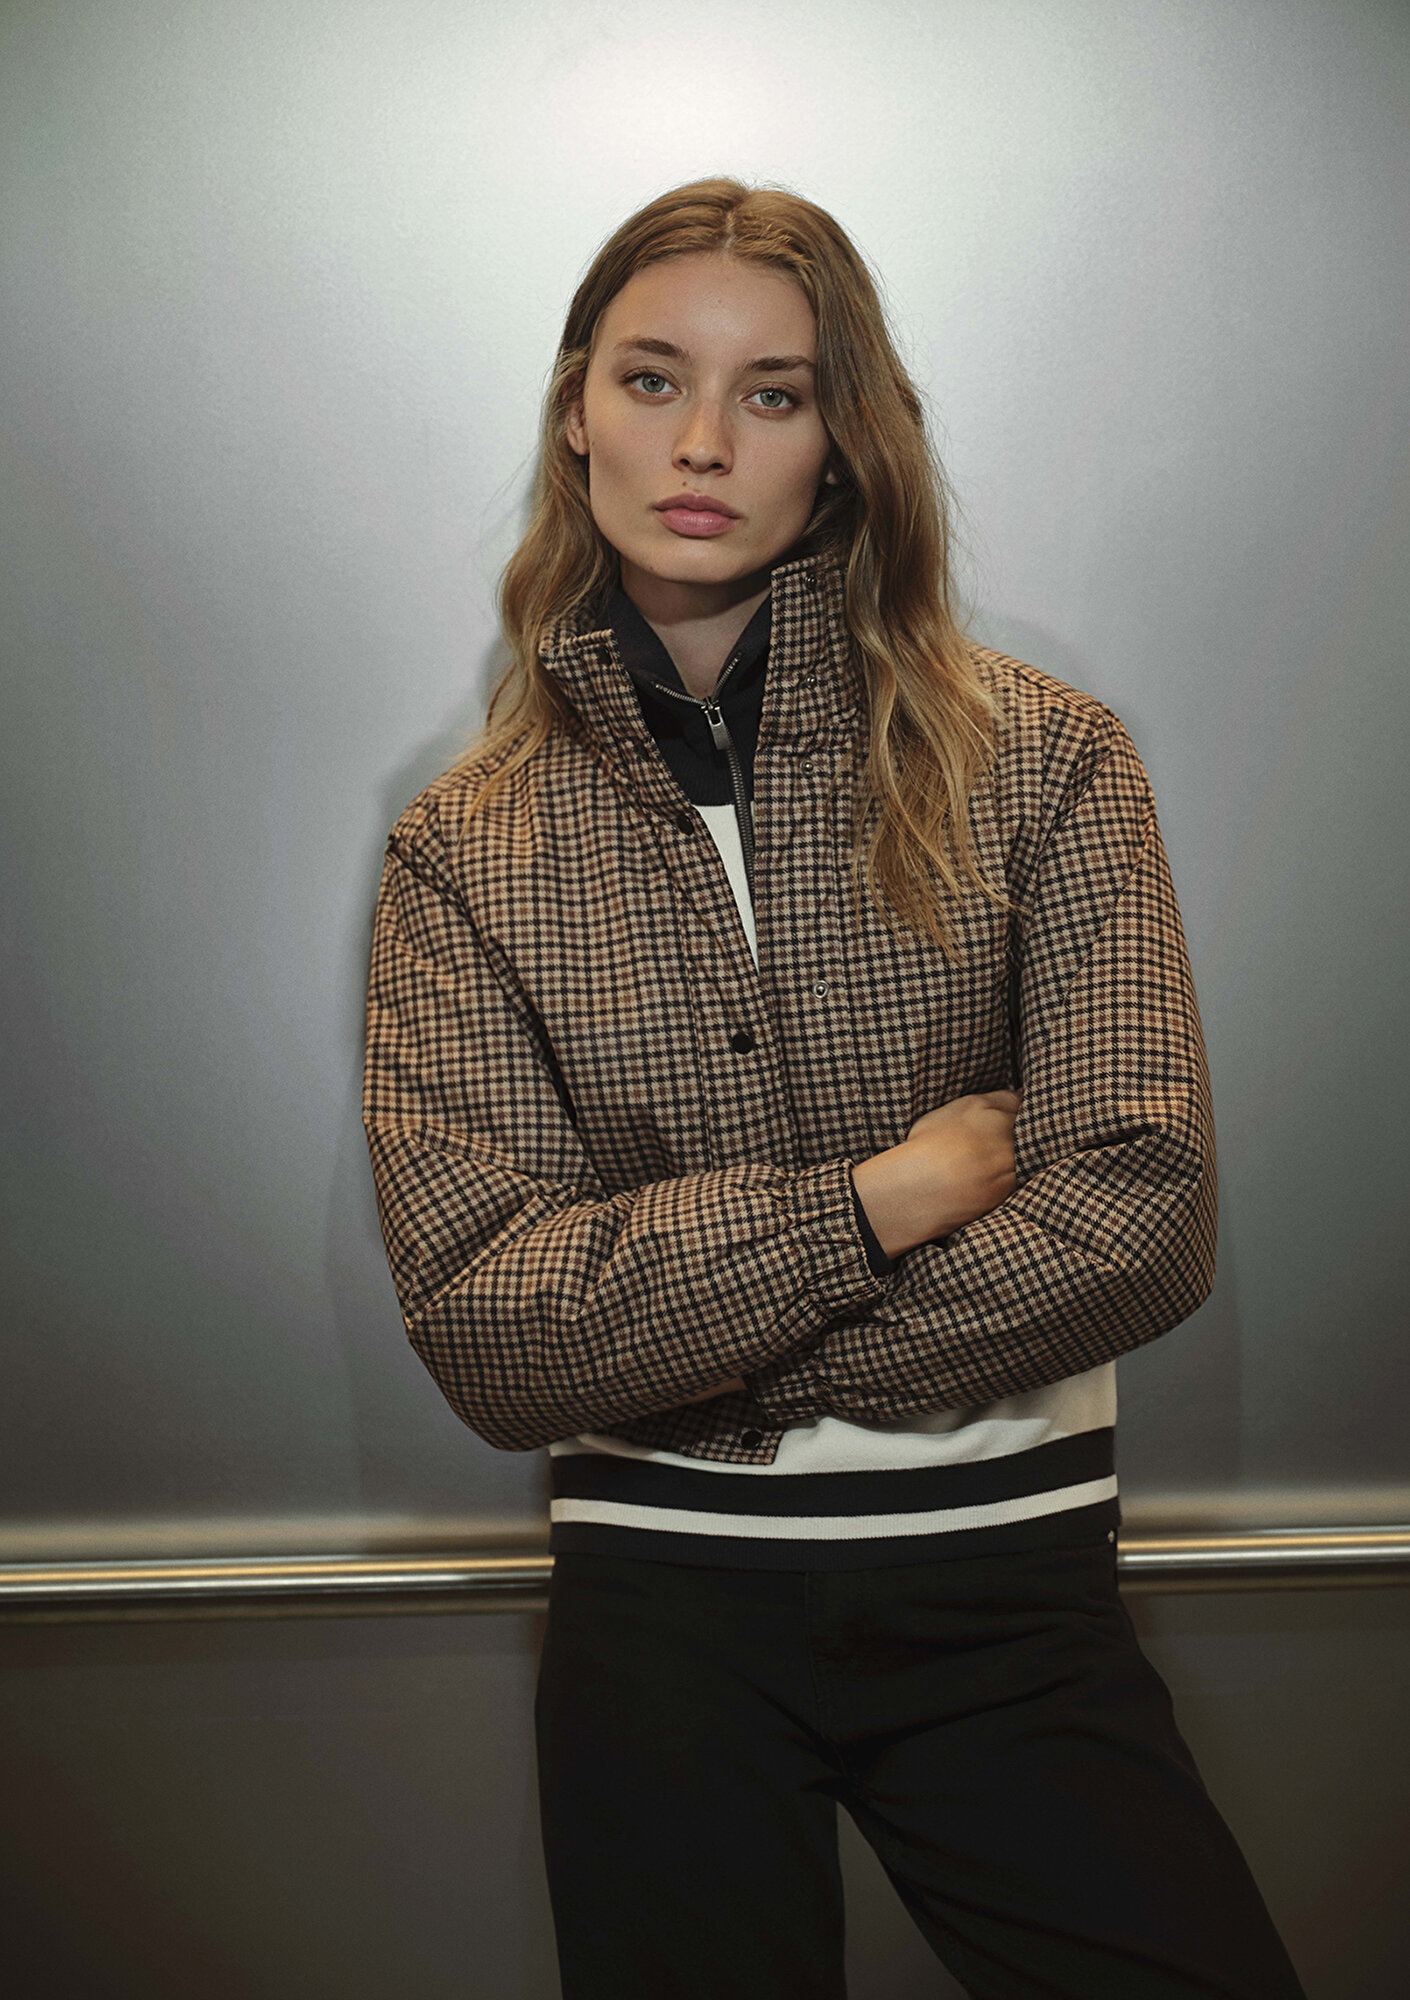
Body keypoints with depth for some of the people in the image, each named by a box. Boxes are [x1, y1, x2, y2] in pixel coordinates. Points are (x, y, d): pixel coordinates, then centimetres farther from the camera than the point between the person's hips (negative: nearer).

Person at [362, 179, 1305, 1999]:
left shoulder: (1040, 759, -3)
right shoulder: (467, 846, 0)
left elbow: (1144, 1219, -12)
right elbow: (480, 1325, -9)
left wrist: (680, 1359, -11)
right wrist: (876, 1204, -14)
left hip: (1009, 1582, 0)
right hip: (661, 1594, 1)